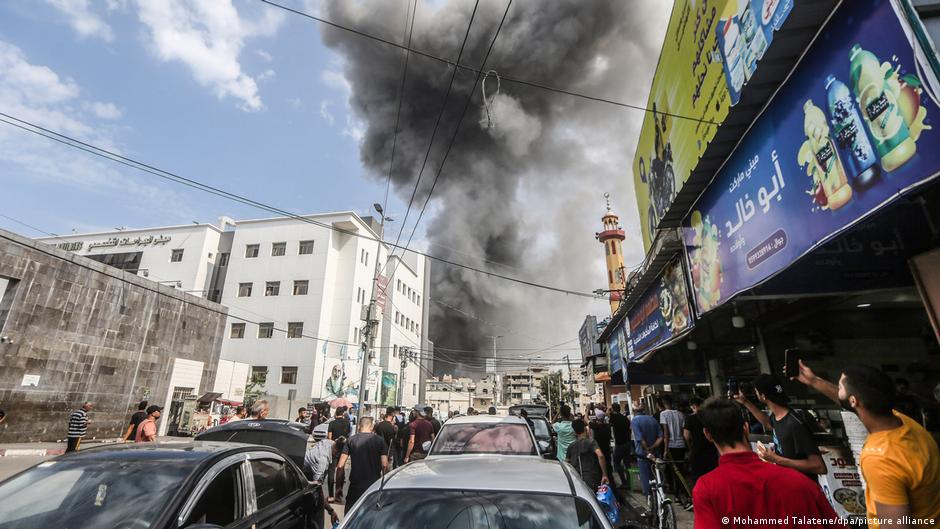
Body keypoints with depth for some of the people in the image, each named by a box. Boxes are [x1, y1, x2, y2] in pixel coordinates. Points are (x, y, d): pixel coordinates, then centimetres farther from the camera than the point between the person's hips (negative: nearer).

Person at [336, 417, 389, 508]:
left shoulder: (351, 440, -3)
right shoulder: (380, 440, -5)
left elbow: (340, 465, -5)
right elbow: (384, 465, -11)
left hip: (356, 483, 0)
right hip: (374, 483, 0)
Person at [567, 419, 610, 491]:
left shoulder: (571, 446, 10)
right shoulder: (591, 442, -5)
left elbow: (567, 462, 15)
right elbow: (600, 455, -22)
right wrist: (604, 474, -17)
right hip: (591, 480, -4)